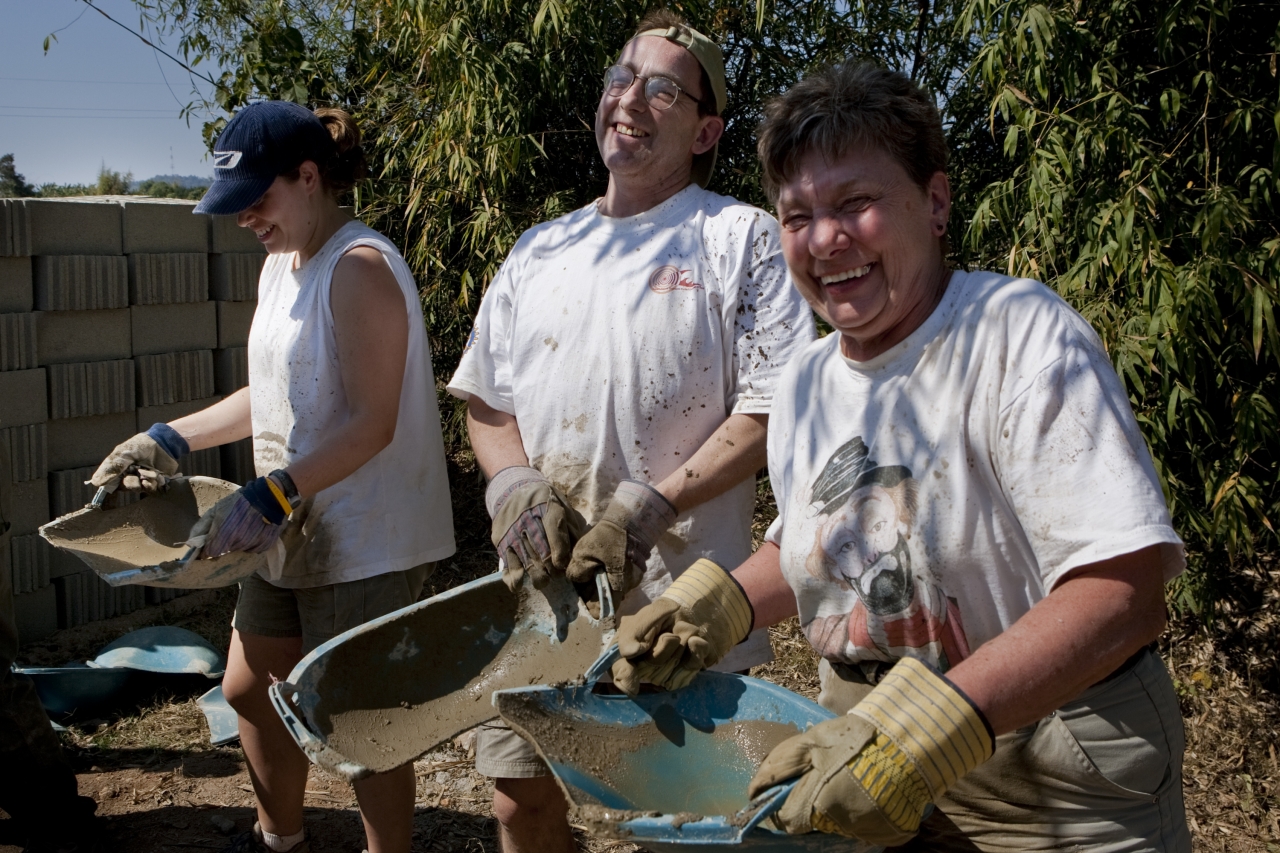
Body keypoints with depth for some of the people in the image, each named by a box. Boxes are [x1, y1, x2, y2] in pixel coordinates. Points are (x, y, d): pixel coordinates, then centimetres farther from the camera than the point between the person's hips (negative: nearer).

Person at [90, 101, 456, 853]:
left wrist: (268, 497, -27)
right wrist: (172, 440, 12)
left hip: (365, 540, -10)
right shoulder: (281, 267, 11)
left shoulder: (358, 268, -18)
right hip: (295, 533, 10)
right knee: (251, 689, 20)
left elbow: (371, 422, -23)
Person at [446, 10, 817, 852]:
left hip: (680, 601, -4)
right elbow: (485, 400, 15)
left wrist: (650, 508, -18)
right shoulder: (540, 250, 13)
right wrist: (515, 485, -5)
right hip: (540, 586, 5)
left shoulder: (740, 237, -2)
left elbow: (773, 407, -10)